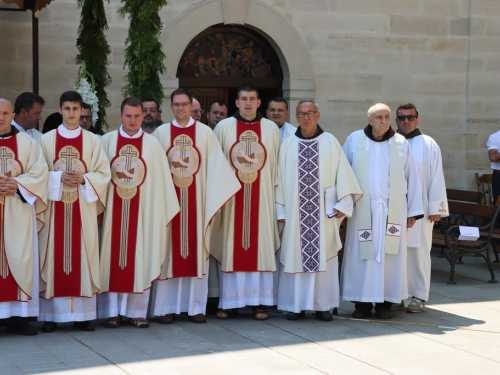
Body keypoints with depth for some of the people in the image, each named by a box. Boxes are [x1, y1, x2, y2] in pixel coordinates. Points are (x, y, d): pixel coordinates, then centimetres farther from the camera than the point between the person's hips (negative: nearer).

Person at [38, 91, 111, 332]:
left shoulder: (93, 141, 7)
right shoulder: (47, 140, 5)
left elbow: (104, 174, 3)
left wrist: (82, 179, -13)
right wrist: (59, 178, -14)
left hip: (83, 208, 1)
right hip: (54, 206, 0)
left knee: (82, 257, 0)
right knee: (55, 257, -2)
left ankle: (83, 313, 4)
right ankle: (51, 314, 1)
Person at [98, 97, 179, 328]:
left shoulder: (152, 144, 3)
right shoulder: (107, 141, 2)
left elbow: (161, 180, 3)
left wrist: (161, 211, -2)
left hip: (142, 211, 0)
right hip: (113, 211, 0)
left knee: (140, 259, 2)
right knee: (113, 258, 3)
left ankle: (137, 311, 9)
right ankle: (112, 311, 9)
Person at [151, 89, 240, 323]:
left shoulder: (205, 133, 3)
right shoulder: (161, 133, 5)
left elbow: (216, 168, 0)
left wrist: (215, 199, -9)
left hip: (197, 200, 0)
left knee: (196, 252, 2)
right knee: (169, 252, 2)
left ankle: (196, 306, 9)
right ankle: (167, 307, 6)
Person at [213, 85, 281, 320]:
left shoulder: (271, 129, 8)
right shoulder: (223, 127, 5)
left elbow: (277, 164, 8)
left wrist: (276, 193, 1)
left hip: (262, 197, 1)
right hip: (231, 196, -1)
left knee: (261, 245, 0)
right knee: (231, 245, 0)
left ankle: (260, 302, 4)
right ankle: (229, 302, 5)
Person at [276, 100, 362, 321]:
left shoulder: (330, 142, 4)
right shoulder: (288, 145, 6)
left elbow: (342, 173, 3)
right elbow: (280, 178, 7)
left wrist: (343, 204, -4)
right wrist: (280, 210, 2)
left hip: (324, 212, -1)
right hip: (295, 212, 1)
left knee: (323, 255, 1)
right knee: (295, 256, 1)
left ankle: (322, 305, 8)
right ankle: (295, 305, 8)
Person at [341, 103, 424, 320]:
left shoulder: (400, 143, 5)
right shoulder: (354, 141, 4)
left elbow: (412, 178, 7)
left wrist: (413, 210, 3)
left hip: (393, 210, 1)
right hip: (362, 210, -1)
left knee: (390, 255, 1)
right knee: (361, 255, -1)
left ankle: (385, 302, 8)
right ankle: (363, 302, 7)